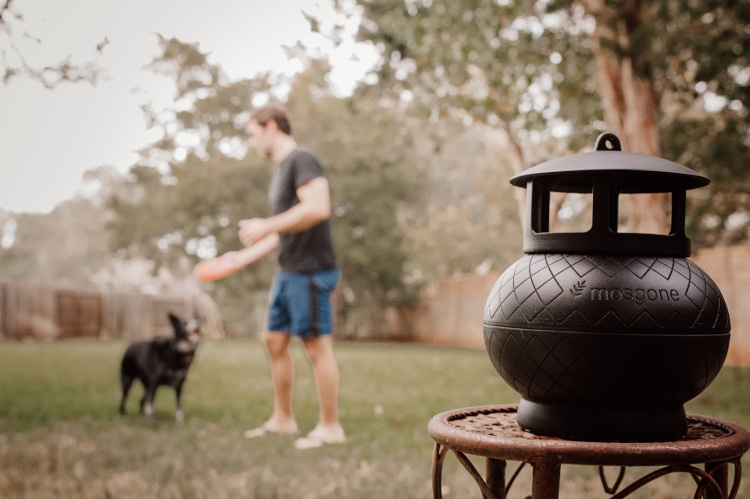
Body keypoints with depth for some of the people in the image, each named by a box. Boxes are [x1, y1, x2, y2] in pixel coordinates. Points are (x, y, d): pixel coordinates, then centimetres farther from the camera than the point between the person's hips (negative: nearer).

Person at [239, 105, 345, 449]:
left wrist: (267, 226, -22)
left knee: (317, 345, -4)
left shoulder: (301, 160, -10)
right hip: (288, 272, 10)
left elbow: (318, 207, -26)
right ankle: (283, 418, 24)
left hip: (310, 272, -10)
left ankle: (330, 427, 6)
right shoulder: (281, 169, 19)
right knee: (275, 341, 13)